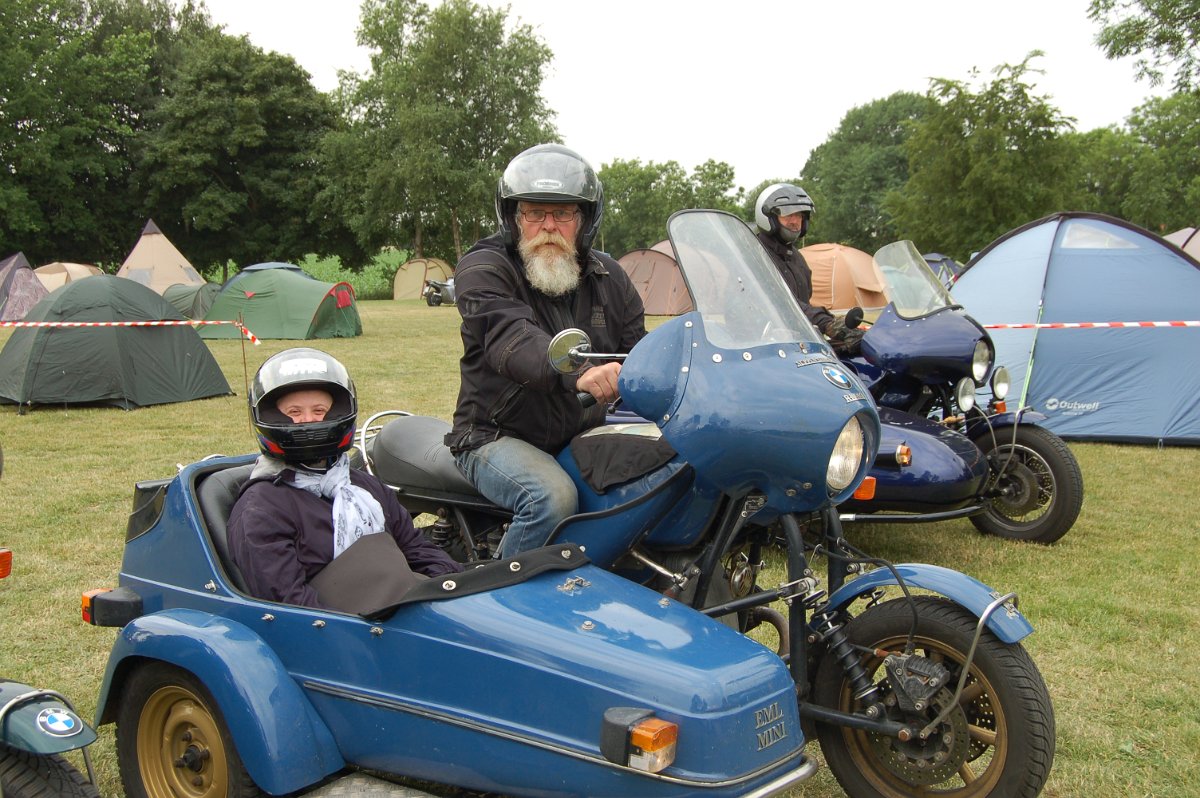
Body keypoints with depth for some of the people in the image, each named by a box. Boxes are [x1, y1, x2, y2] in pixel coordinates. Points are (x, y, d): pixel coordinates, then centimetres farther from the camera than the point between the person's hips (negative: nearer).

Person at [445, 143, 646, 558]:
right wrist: (577, 373, -47)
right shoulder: (482, 269, -8)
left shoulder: (608, 277, 11)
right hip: (497, 437, -5)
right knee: (552, 496, -34)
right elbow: (511, 338, -28)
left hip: (587, 432, 6)